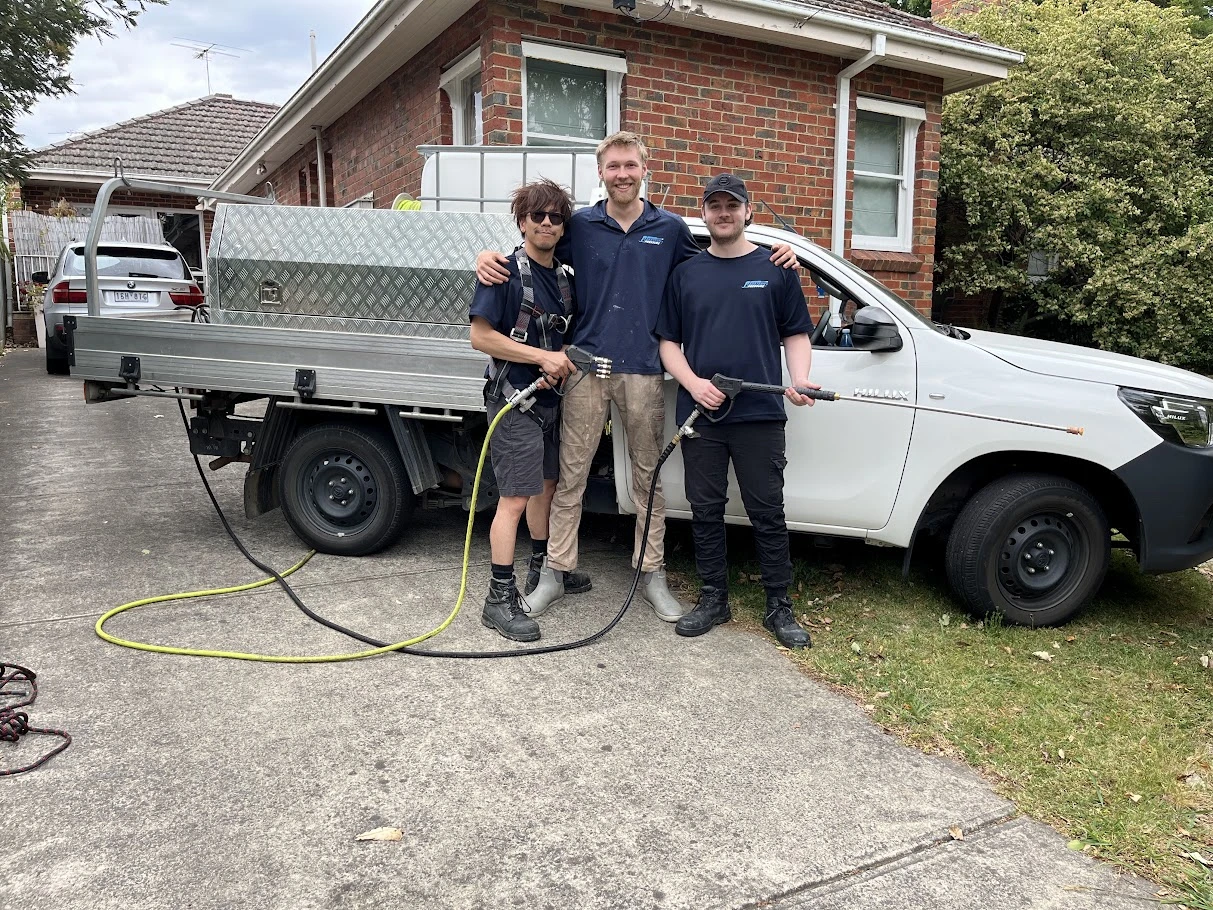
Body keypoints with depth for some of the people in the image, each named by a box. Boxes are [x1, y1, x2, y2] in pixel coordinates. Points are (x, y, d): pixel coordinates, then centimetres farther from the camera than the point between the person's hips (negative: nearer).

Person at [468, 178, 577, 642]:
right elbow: (480, 336, -17)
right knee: (515, 498, -10)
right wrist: (542, 357, -19)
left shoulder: (564, 277, 12)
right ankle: (500, 597, -4)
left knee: (547, 484, 19)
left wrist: (567, 356, 0)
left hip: (551, 399, 8)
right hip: (515, 400, -8)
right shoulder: (507, 271, -11)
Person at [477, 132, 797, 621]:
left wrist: (774, 258, 5)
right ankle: (554, 573, 16)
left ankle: (652, 575, 20)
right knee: (570, 474, 3)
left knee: (648, 476, 8)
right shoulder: (580, 225, 6)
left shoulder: (670, 228, 8)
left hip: (644, 369, 1)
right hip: (587, 366, 0)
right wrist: (488, 257, -6)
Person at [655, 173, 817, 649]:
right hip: (700, 413, 2)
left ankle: (779, 607, 14)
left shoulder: (776, 269, 8)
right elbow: (668, 341, 10)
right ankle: (713, 599, 22)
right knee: (706, 511, 8)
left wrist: (799, 380, -11)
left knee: (767, 512, 2)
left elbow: (796, 334, 8)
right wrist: (693, 383, -8)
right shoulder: (685, 273, 11)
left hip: (760, 414, -2)